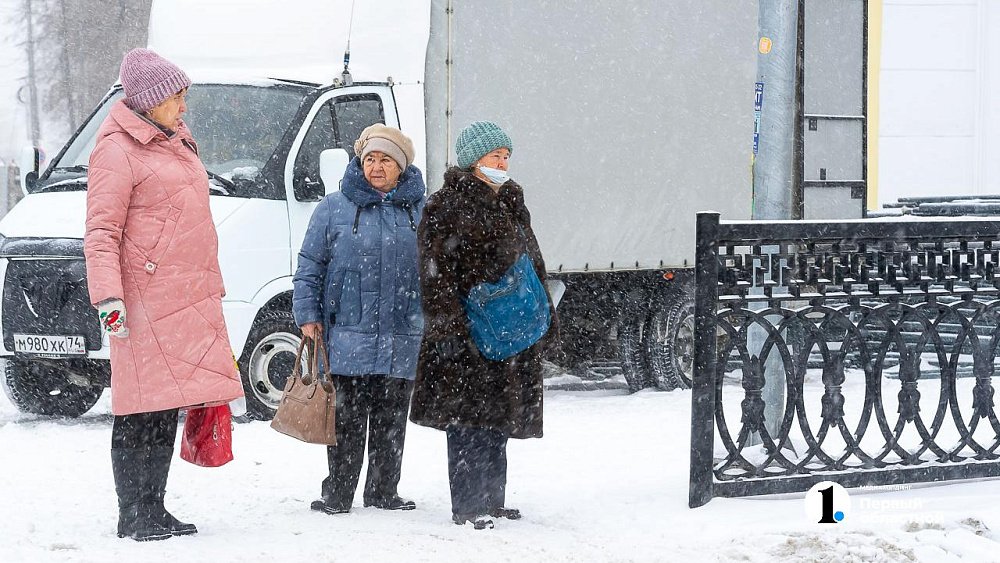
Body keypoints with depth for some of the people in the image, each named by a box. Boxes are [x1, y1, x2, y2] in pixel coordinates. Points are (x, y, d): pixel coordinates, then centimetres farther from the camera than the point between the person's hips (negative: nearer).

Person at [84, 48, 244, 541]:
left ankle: (154, 511, 19)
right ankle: (133, 518, -4)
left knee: (167, 409, 12)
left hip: (190, 298, 9)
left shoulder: (176, 143, 20)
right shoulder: (118, 150, -7)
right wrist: (107, 297, -21)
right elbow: (101, 232, -13)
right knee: (142, 412, -7)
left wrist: (210, 288, 29)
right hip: (146, 300, -9)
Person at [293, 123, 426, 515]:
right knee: (347, 420, -2)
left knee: (391, 423, 8)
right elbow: (310, 266, 6)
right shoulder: (335, 208, 4)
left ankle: (383, 493, 18)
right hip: (348, 335, -2)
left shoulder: (420, 212, 9)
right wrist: (307, 315, -3)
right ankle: (337, 495, 4)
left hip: (403, 338, 2)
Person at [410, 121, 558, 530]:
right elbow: (437, 272, -12)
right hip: (468, 331, -8)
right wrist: (453, 326, -20)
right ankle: (467, 505, -4)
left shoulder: (512, 202, 18)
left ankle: (491, 500, 19)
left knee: (498, 419, 11)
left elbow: (533, 264, 24)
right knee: (468, 419, -7)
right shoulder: (448, 205, -6)